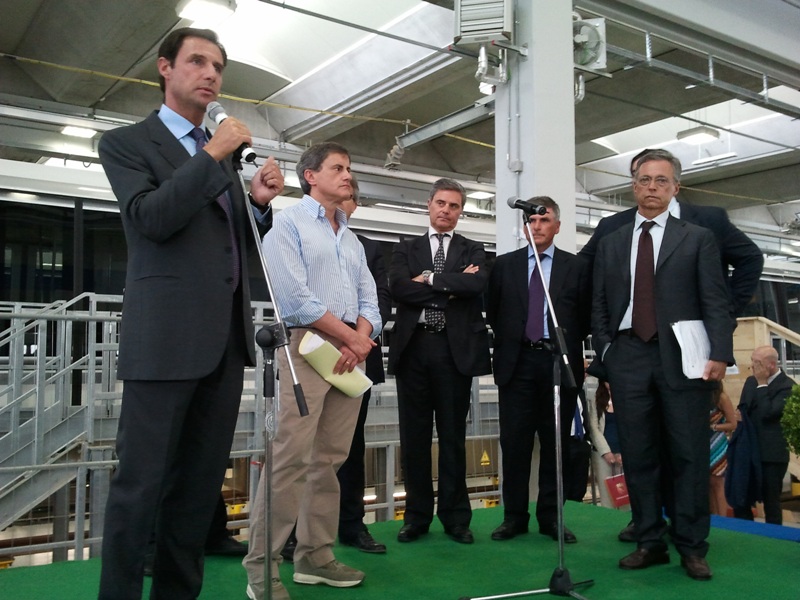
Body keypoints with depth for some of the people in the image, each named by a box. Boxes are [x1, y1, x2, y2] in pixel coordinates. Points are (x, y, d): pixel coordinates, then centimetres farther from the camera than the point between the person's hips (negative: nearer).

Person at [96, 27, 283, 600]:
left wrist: (261, 201, 1)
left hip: (226, 337, 6)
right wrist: (214, 155, -13)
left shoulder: (223, 154, 20)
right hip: (165, 336, -6)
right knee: (142, 482, -1)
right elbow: (151, 219, -13)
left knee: (202, 479, 10)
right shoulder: (126, 142, 3)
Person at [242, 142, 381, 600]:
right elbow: (295, 298, -12)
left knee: (330, 459, 8)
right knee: (290, 458, -10)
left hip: (352, 352, 7)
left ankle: (315, 557, 16)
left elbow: (369, 301, 14)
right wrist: (351, 337, -8)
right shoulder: (288, 223, 0)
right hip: (305, 346, -7)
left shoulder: (352, 239, 22)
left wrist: (362, 339, -7)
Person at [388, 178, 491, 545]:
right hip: (413, 346, 1)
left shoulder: (472, 251, 12)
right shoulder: (406, 249, 13)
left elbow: (476, 284, -10)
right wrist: (452, 286, -8)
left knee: (453, 435, 6)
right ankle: (417, 516, 17)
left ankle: (455, 517, 16)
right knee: (414, 436, 6)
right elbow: (399, 288, -6)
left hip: (455, 349, -1)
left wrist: (430, 279, -8)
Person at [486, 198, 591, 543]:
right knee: (514, 442, 2)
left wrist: (567, 347, 2)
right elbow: (493, 312, 12)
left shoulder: (576, 267, 6)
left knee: (555, 443, 5)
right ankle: (514, 516, 13)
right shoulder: (504, 265, 9)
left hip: (560, 363, 0)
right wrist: (510, 340, 7)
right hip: (517, 363, 1)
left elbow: (585, 317, 7)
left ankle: (551, 518, 15)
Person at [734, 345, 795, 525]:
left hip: (771, 454, -7)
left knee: (771, 500, 3)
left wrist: (762, 385, -17)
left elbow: (768, 413, -22)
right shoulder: (751, 381, 11)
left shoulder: (787, 386, -12)